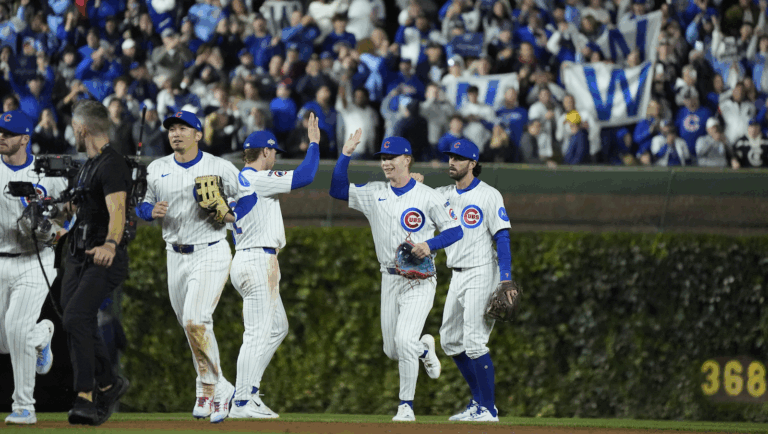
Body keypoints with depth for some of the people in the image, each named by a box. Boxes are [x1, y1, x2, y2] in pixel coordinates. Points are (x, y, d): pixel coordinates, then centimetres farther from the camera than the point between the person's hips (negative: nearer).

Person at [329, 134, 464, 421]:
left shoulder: (428, 197, -6)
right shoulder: (374, 194, 7)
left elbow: (455, 230, -5)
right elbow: (337, 190, 4)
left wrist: (430, 244, -23)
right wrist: (346, 154, -5)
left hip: (419, 281, -5)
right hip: (390, 279, 5)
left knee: (404, 340, -19)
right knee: (392, 350, 9)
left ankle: (406, 406, -8)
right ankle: (424, 349, 42)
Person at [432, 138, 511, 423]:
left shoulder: (488, 196, -9)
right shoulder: (443, 195, 10)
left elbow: (503, 237, -14)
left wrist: (506, 279, -22)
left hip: (482, 274, -8)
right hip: (457, 277, 8)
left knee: (474, 343, -14)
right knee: (450, 340, 11)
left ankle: (488, 410, -8)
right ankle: (479, 400, 23)